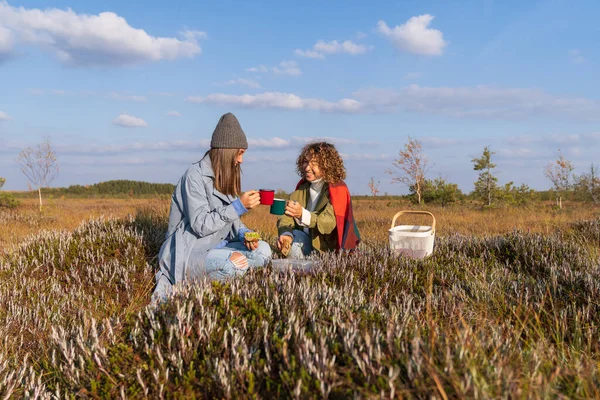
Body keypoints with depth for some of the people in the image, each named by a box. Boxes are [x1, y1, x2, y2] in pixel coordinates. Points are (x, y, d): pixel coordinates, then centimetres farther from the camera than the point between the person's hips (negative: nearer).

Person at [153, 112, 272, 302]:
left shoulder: (226, 177, 12)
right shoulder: (195, 175, -14)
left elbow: (231, 217, 14)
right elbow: (200, 226, -21)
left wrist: (243, 234, -8)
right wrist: (239, 206, -24)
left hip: (215, 246, 9)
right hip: (190, 251, -9)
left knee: (263, 250, -11)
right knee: (238, 265, -33)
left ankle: (199, 274, -11)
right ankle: (180, 280, -12)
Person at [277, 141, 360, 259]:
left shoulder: (338, 189, -14)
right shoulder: (303, 187, 6)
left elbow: (329, 223, -29)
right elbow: (288, 215, -4)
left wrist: (302, 214, -46)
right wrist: (286, 233, -27)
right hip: (307, 242, 5)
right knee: (293, 236, -24)